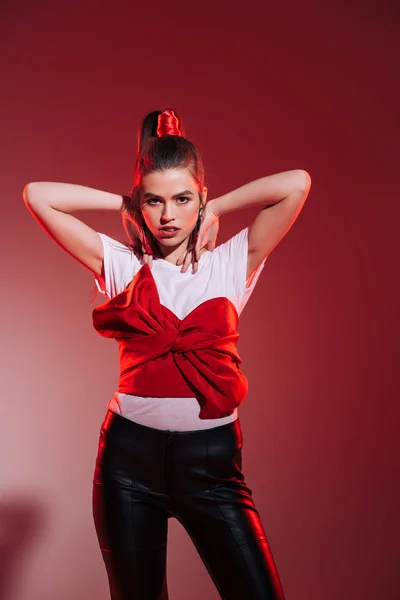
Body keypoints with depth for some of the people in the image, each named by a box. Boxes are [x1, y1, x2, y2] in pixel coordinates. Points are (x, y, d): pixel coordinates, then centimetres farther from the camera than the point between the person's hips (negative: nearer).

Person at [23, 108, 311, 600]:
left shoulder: (232, 263, 2)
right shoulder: (121, 265, 4)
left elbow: (296, 184, -7)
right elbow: (37, 196, 0)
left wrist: (217, 207, 2)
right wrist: (126, 203, 4)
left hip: (211, 456, 0)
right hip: (130, 453, 1)